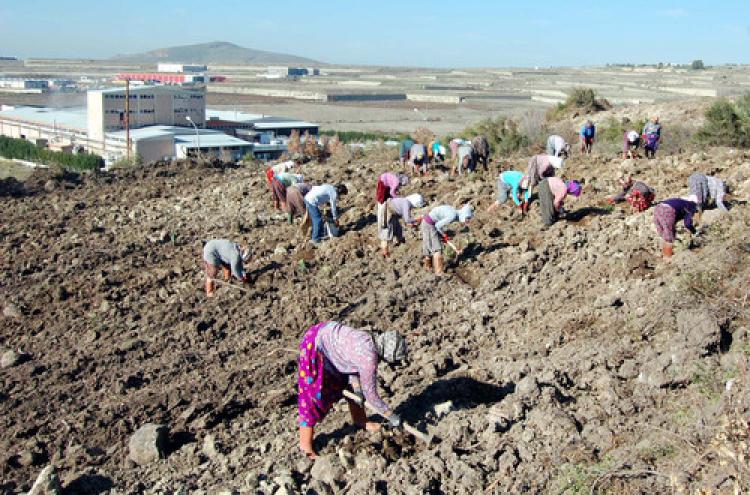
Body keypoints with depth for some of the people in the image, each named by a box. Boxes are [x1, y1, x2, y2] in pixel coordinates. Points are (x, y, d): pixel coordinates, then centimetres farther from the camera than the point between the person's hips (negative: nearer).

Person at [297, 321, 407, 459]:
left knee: (350, 384, 18)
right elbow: (370, 394, -18)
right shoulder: (370, 358, -27)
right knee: (313, 396, -2)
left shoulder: (371, 340, -4)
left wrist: (356, 388, -1)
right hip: (314, 346, -9)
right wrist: (392, 417, -8)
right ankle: (305, 444, 10)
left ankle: (360, 420, 37)